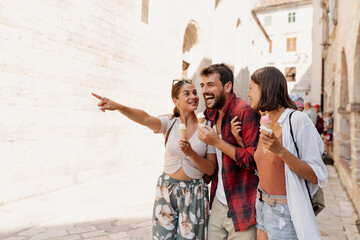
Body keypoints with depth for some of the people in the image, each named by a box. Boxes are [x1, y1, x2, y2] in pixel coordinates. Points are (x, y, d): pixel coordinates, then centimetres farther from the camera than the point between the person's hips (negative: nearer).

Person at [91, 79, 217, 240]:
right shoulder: (169, 124, -3)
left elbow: (211, 170, -4)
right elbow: (145, 119, -25)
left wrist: (191, 153, -21)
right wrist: (118, 106, -43)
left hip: (194, 194, 0)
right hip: (166, 190, 1)